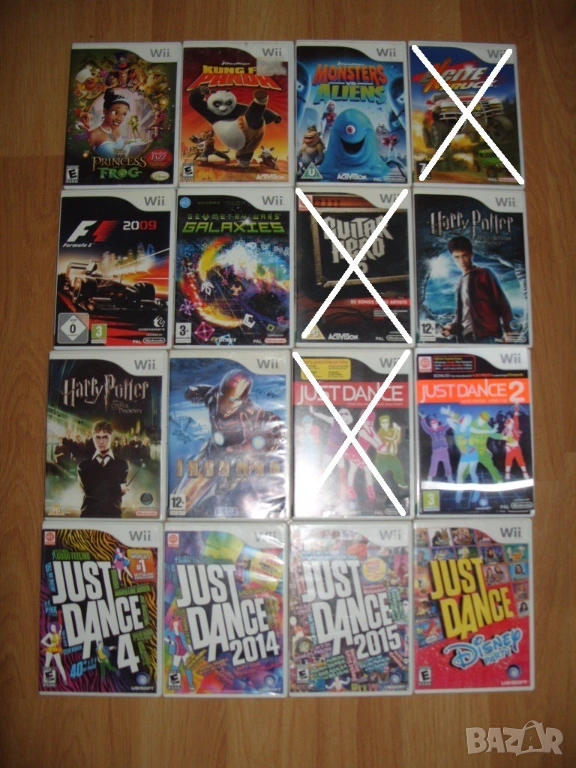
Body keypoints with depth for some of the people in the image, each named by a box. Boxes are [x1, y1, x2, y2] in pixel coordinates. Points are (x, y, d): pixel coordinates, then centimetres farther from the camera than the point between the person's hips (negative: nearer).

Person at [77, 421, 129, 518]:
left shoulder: (121, 464, 8)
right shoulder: (84, 465, 8)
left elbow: (122, 488, 1)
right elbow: (89, 490, -1)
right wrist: (118, 488, 2)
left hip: (113, 514, 0)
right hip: (89, 514, 1)